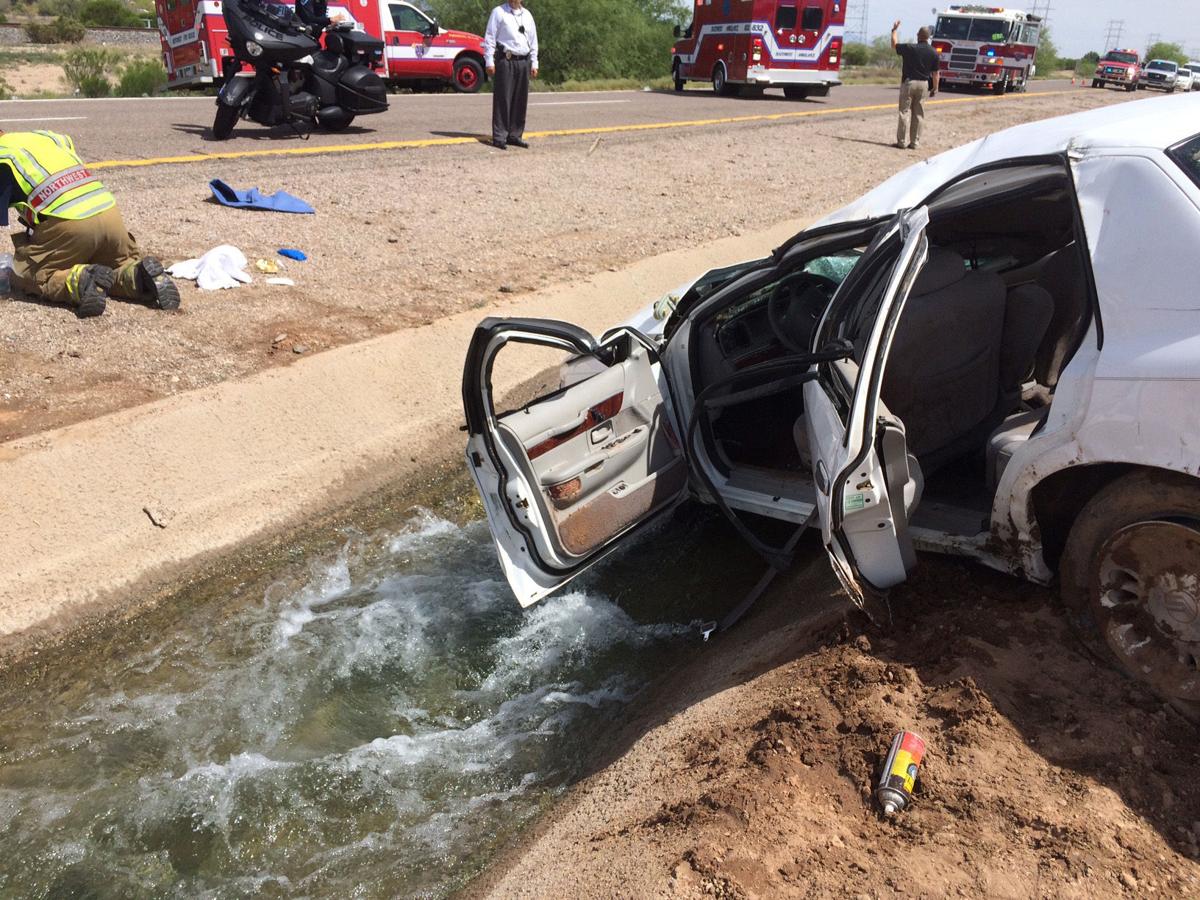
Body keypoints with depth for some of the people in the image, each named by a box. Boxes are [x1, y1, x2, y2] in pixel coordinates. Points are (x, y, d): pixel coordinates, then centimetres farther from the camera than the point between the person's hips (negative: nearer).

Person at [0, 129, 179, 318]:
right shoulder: (44, 136, 27)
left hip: (69, 224, -6)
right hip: (110, 212, 6)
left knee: (25, 277, 9)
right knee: (121, 263, 30)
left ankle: (80, 281, -19)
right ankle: (138, 275, -5)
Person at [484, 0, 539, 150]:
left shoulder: (527, 15, 16)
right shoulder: (499, 12, 2)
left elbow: (533, 41, 20)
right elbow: (489, 38, -2)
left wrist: (534, 63, 14)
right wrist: (489, 61, -10)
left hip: (523, 62, 5)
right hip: (505, 60, -5)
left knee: (520, 101, 5)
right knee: (502, 99, -7)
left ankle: (515, 135, 14)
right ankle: (499, 137, -5)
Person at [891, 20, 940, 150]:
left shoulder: (909, 48, -9)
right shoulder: (933, 52, 1)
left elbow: (894, 45, 9)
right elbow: (935, 73, 2)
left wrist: (894, 30, 22)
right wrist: (935, 88, 11)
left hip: (909, 82, -3)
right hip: (924, 84, 3)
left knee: (905, 112, 0)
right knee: (919, 114, 7)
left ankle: (902, 141, -4)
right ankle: (915, 142, 9)